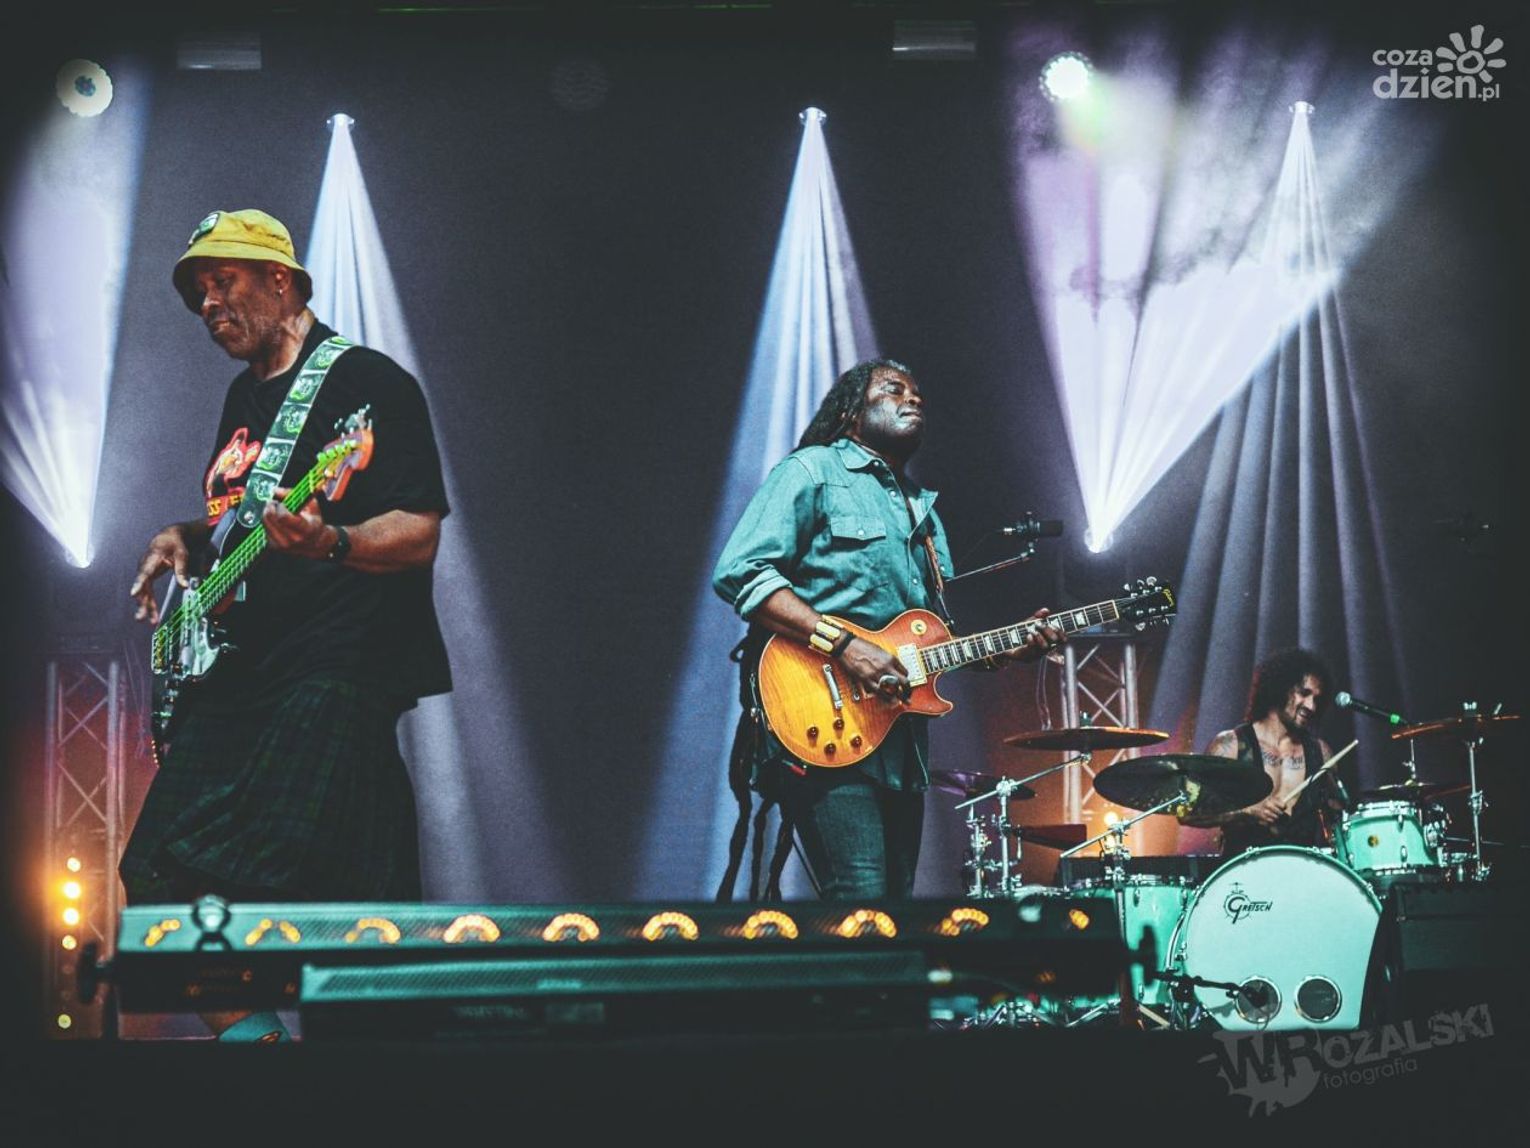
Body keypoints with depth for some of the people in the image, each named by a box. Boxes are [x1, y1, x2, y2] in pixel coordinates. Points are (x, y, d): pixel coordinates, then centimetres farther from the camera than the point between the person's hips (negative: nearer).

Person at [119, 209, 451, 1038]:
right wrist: (186, 540, 13)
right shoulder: (244, 395, 21)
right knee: (162, 871, 2)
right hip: (235, 671, 9)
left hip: (336, 668, -9)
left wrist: (329, 542, -30)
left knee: (278, 873, -20)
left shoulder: (366, 383, -5)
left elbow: (418, 533, -12)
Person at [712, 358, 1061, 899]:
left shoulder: (923, 511, 26)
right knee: (862, 898, -21)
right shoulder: (812, 472, 2)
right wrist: (843, 645, -19)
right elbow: (739, 572, -12)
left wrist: (1009, 647, 6)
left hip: (901, 747, 8)